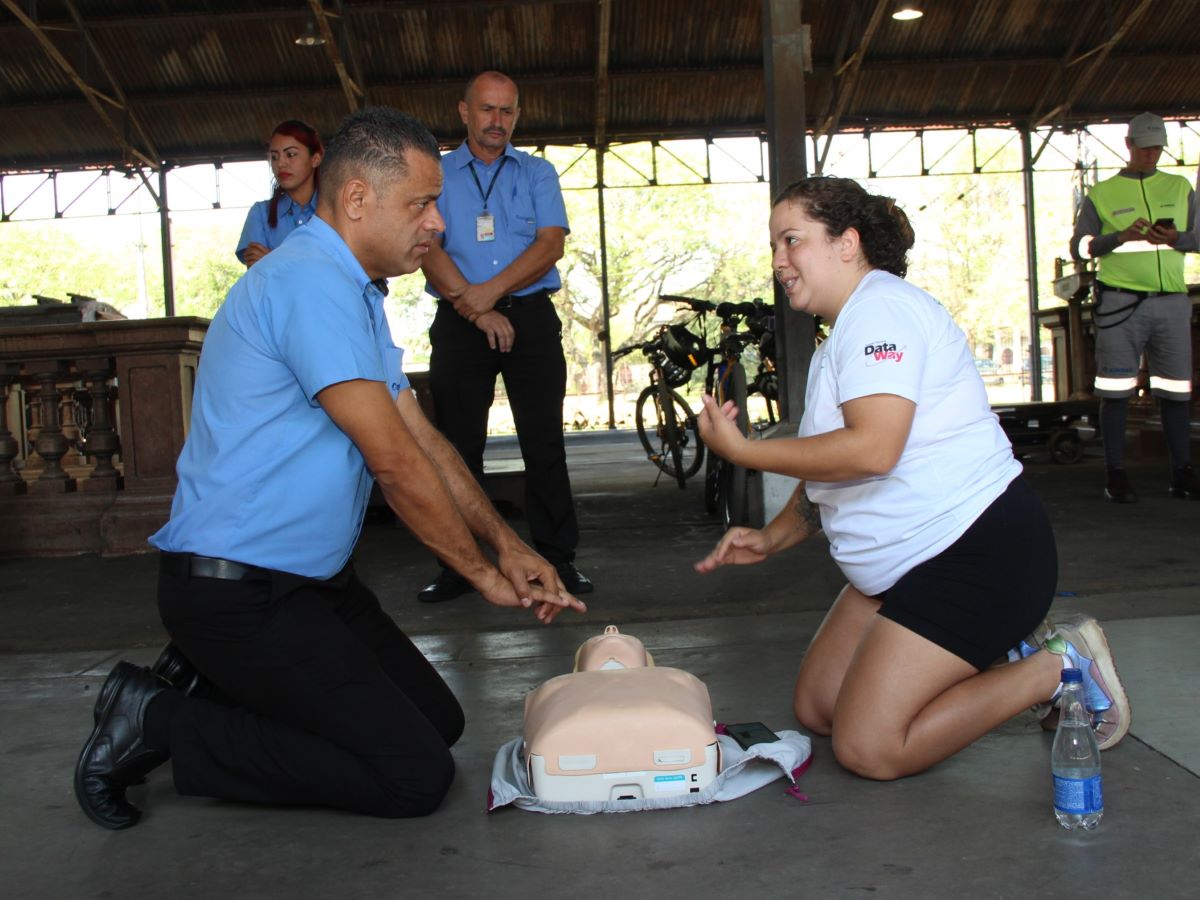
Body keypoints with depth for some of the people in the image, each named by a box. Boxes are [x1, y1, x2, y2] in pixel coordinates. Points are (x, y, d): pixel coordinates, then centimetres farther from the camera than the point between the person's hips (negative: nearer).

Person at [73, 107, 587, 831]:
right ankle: (160, 724, -2)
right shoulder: (310, 283, -19)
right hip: (237, 591, -11)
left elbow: (422, 438, 14)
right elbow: (394, 460, -20)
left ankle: (211, 684, 15)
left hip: (313, 579, 11)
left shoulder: (357, 296, 15)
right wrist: (483, 572, -8)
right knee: (416, 776, -11)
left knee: (438, 720, 12)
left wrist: (507, 544, 7)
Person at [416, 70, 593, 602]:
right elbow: (427, 249, -2)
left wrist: (490, 290, -12)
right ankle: (457, 565, 8)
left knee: (544, 442, -2)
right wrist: (476, 310, -13)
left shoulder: (537, 173, 13)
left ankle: (557, 560, 3)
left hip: (531, 318, 0)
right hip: (459, 322, 0)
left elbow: (551, 244, 0)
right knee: (459, 445, 1)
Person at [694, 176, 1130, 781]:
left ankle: (1057, 668, 2)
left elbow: (872, 450, -29)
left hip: (979, 551, -11)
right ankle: (1000, 652, 15)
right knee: (815, 709, 10)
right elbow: (830, 475, 21)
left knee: (867, 749, -12)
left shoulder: (880, 307, -15)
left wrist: (741, 450, -20)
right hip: (907, 565, 11)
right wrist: (772, 538, 5)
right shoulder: (838, 339, 18)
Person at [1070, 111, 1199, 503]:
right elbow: (1079, 247, 2)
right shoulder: (1101, 194, 8)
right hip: (1121, 303, -3)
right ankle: (1115, 474, 2)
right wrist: (1121, 237, -15)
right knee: (1116, 391, -4)